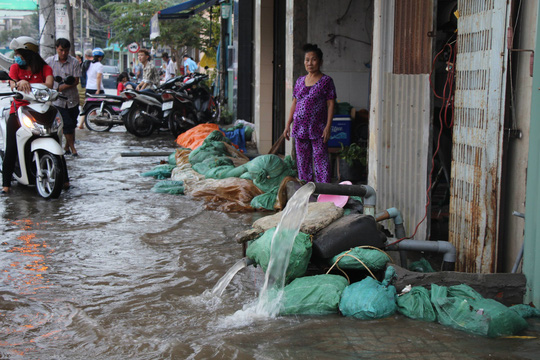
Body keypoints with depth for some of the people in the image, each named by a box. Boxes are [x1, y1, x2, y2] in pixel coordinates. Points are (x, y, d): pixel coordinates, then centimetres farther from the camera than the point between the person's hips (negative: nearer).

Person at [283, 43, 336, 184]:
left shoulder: (326, 81, -2)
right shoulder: (300, 81, 13)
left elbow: (331, 104, -6)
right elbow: (294, 103, 16)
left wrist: (328, 127, -13)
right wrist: (288, 124, 11)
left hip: (318, 129, -5)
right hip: (300, 128, 5)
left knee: (320, 160, -5)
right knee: (302, 161, 8)